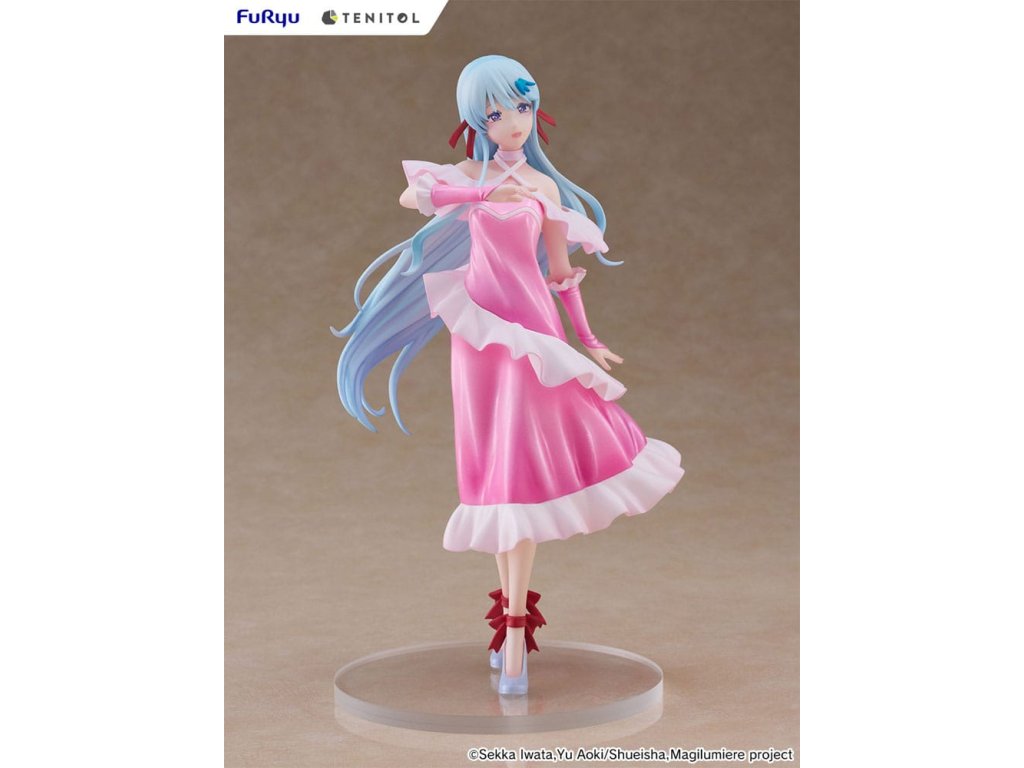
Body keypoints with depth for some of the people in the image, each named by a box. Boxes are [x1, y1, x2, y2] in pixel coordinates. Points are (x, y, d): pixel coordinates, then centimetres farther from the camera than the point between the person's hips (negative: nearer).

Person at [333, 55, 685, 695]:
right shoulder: (469, 174, 4)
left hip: (534, 329, 0)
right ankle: (511, 611, 14)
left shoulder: (544, 187, 7)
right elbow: (410, 196, -16)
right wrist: (484, 195, -23)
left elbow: (561, 270, 13)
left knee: (524, 471, -5)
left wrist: (588, 340, 14)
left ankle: (514, 628, 1)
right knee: (500, 471, 3)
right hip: (483, 329, 0)